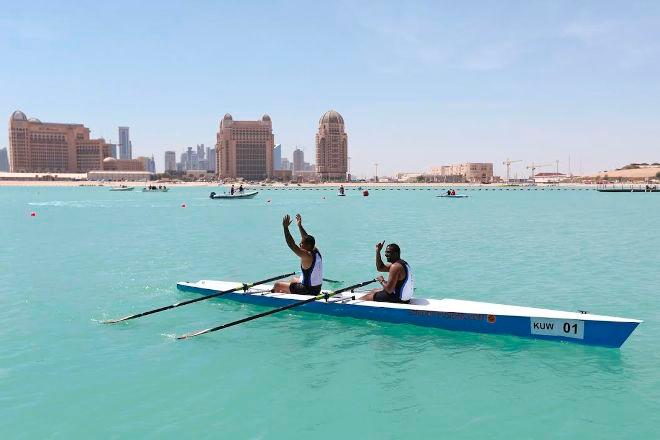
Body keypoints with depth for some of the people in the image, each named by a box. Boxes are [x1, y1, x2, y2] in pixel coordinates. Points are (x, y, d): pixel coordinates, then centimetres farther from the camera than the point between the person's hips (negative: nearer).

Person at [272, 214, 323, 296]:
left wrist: (285, 227, -24)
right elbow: (307, 238, 16)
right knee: (293, 279, 36)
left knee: (278, 285, 1)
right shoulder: (316, 252, 1)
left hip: (308, 290, -9)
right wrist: (300, 225, 23)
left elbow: (292, 245, -26)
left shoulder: (307, 256, -23)